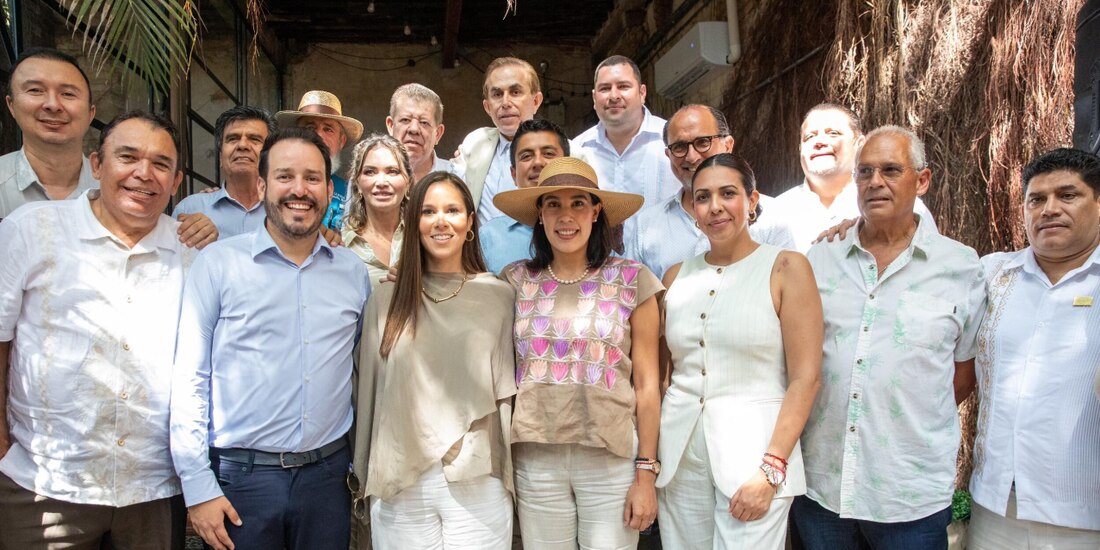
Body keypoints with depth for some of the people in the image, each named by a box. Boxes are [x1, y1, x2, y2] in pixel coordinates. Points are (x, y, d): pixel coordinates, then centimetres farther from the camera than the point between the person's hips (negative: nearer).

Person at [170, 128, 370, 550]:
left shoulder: (354, 273, 6)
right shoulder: (218, 263, -4)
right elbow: (189, 379, -4)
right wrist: (198, 486, -7)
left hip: (327, 473, 3)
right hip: (242, 477, -2)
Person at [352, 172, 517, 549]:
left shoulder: (499, 296, -1)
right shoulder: (386, 300, 4)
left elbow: (505, 393, 3)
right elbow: (369, 392, 8)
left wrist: (508, 477, 4)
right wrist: (364, 478, 10)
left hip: (477, 484, -1)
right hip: (399, 487, 1)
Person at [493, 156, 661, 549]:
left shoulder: (632, 280, -2)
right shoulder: (517, 281, 4)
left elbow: (646, 384, -2)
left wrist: (646, 474, -4)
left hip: (611, 459, -2)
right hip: (535, 459, 2)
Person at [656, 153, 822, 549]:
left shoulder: (786, 268, -4)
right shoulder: (676, 277, 8)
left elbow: (805, 378, -9)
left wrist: (771, 469, -15)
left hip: (752, 453, -4)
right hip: (678, 456, 4)